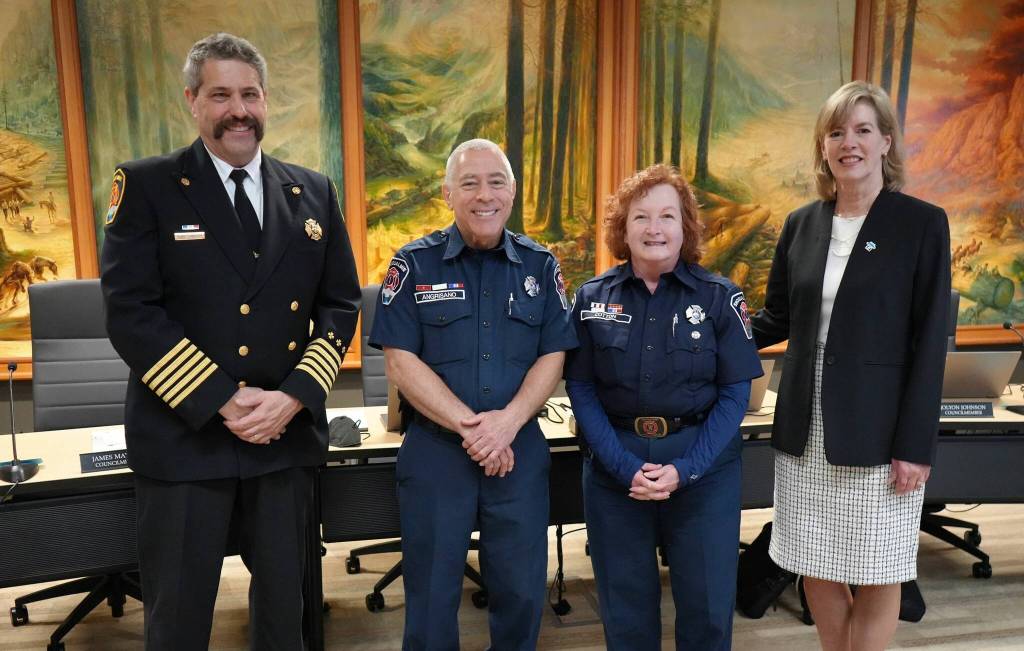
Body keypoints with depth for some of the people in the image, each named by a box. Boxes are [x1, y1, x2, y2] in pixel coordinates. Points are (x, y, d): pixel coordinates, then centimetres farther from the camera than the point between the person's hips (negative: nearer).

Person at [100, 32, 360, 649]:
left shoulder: (314, 192, 7)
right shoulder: (147, 185, -3)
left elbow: (341, 305, 5)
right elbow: (130, 312, -10)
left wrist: (293, 397, -9)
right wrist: (224, 401, -16)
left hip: (288, 435, 3)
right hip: (183, 437, -2)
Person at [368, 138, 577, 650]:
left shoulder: (540, 266, 4)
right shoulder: (414, 264, -3)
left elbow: (553, 356, 0)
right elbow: (400, 361, -8)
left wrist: (507, 422, -16)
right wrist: (469, 427, -16)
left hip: (521, 450, 2)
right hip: (435, 451, -1)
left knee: (522, 592, 13)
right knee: (432, 596, 11)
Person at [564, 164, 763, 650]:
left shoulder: (719, 296, -3)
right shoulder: (592, 297, 0)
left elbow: (735, 392, -5)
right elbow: (581, 387, -2)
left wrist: (685, 469, -16)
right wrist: (624, 465, -14)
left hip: (703, 465, -1)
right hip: (614, 465, 1)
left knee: (707, 602, 9)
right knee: (625, 602, 13)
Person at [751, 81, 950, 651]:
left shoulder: (923, 224, -4)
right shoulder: (802, 224, 7)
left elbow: (930, 341, -7)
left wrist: (916, 446, -11)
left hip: (878, 432, -4)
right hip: (806, 432, 4)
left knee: (877, 577, 9)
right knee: (818, 570, 14)